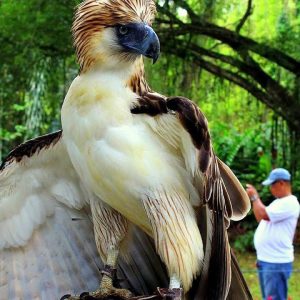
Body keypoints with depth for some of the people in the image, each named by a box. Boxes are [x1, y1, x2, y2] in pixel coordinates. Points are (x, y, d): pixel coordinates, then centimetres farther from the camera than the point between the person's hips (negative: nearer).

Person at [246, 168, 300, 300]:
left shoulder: (289, 203, -16)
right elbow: (261, 219, 19)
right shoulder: (278, 202, 17)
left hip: (277, 262, -10)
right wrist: (254, 198, 8)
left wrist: (255, 197, -8)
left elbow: (264, 215, -23)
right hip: (265, 260, 10)